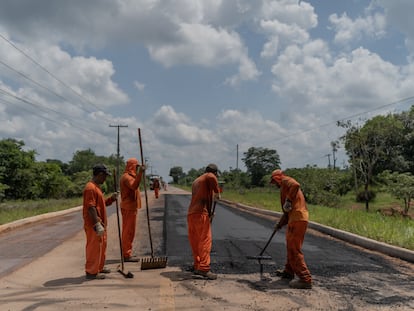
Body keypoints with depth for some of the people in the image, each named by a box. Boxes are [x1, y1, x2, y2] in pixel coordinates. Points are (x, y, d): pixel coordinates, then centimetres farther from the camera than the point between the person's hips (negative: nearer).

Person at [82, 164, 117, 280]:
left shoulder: (97, 187, 16)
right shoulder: (90, 188, -18)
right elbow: (91, 207, -24)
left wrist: (111, 198, 7)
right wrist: (97, 224, -26)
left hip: (100, 223, 11)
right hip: (93, 225, -11)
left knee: (102, 245, 18)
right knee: (94, 247, -3)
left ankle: (99, 267, 30)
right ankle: (91, 272, 5)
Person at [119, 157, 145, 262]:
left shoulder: (129, 176, 18)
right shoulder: (126, 177, -15)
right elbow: (134, 186, -36)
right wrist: (140, 173, -43)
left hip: (130, 207, 11)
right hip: (129, 207, -11)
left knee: (127, 231, 14)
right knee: (129, 231, -7)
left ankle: (126, 253, 21)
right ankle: (127, 254, -3)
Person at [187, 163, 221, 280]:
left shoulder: (196, 181, 26)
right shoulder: (208, 177, 0)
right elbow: (212, 177, -26)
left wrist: (209, 212, 28)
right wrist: (217, 192, -14)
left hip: (191, 214, 9)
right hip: (201, 214, -9)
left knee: (195, 242, 14)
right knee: (205, 241, -8)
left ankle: (197, 266, 20)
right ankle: (204, 268, -12)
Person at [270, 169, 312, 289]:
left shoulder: (286, 180, 0)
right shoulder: (286, 187, 28)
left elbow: (295, 185, -26)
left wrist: (288, 200, -21)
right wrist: (281, 223, 28)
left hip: (297, 219, -10)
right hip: (296, 218, 10)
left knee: (294, 249, -8)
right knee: (291, 247, 23)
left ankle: (305, 279, -8)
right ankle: (288, 271, 38)